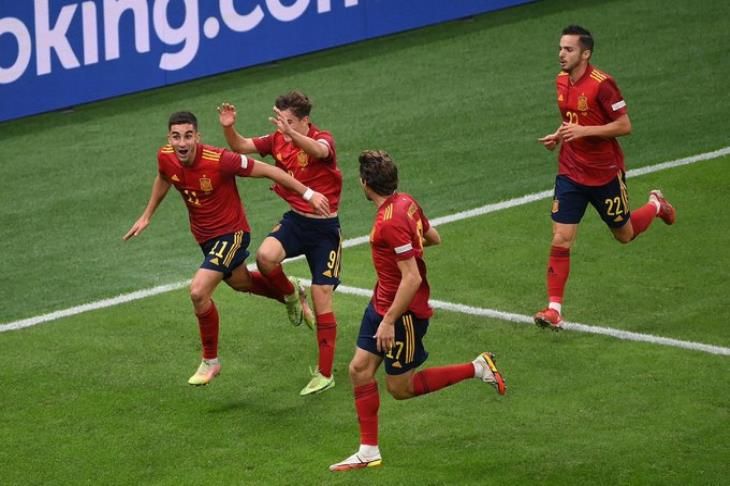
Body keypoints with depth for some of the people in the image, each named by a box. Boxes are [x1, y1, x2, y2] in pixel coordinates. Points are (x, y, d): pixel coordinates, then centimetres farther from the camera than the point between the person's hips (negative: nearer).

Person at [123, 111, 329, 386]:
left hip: (231, 232, -7)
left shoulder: (218, 160, -32)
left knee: (199, 292, -21)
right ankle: (290, 295, 59)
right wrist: (147, 216, 20)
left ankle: (210, 361, -1)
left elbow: (266, 170, -21)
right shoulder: (166, 158, -14)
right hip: (204, 235, 7)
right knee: (240, 283, 28)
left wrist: (308, 194, -17)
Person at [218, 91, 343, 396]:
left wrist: (291, 133, -62)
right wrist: (229, 128, -17)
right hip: (294, 220, 5)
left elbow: (319, 150, -44)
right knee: (265, 256, -28)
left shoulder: (323, 139, -19)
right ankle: (290, 293, 7)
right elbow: (240, 147, 5)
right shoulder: (278, 140, -1)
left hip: (324, 227, -5)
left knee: (322, 301, -3)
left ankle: (325, 375, 8)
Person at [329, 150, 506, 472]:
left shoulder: (390, 222, -28)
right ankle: (369, 452, 13)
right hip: (382, 303, 9)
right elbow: (433, 238, 16)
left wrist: (389, 321, -25)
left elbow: (412, 278, -29)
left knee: (400, 388, 4)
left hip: (404, 312, -9)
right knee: (360, 369, 7)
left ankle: (477, 368, 11)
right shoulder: (406, 203, 0)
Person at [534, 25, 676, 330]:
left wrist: (583, 131, -27)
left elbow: (624, 126, -20)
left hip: (605, 174, -5)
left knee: (624, 234, 16)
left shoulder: (601, 84, -21)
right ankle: (554, 310, -4)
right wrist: (559, 136, 1)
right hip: (570, 174, 5)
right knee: (561, 240, -7)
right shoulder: (562, 81, 2)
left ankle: (655, 205, 47)